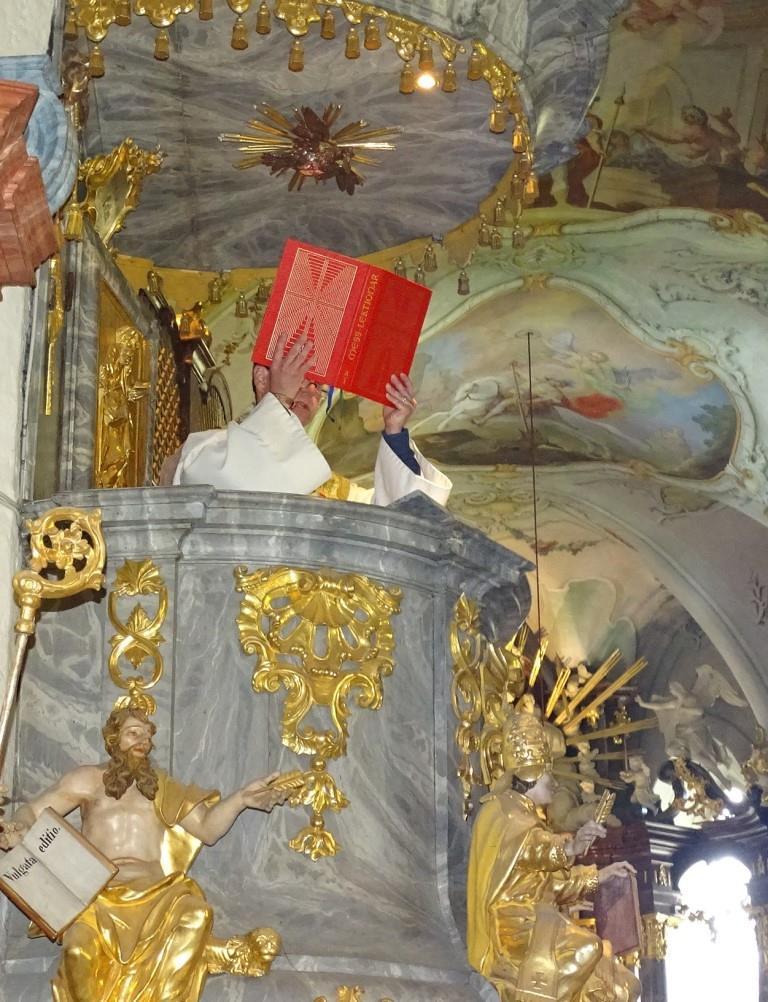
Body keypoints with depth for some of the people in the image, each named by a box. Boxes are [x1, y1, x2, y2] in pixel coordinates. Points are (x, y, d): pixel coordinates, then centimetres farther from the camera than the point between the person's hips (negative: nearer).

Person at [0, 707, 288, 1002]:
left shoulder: (161, 786, 20)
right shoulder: (88, 779, 17)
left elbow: (207, 829, 13)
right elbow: (33, 811, 12)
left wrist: (240, 799, -5)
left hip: (152, 889, 2)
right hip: (98, 891, -1)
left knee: (194, 911, -33)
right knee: (79, 947, -35)